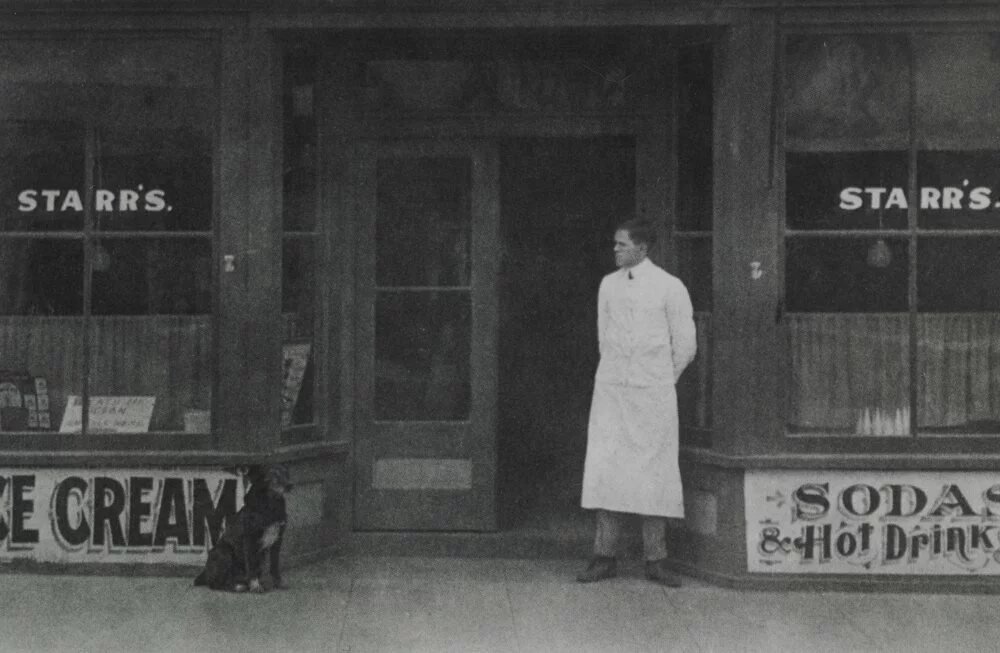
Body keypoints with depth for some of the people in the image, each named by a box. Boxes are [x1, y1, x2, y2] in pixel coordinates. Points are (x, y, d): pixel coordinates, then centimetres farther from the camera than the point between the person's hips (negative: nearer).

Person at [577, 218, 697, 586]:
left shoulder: (669, 288, -2)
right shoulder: (608, 284, 9)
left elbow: (685, 346, 3)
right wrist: (617, 377, 14)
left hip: (653, 393, -3)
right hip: (611, 390, 3)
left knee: (653, 475, -1)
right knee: (605, 470, -2)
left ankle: (655, 560, 4)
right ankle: (604, 558, 1)